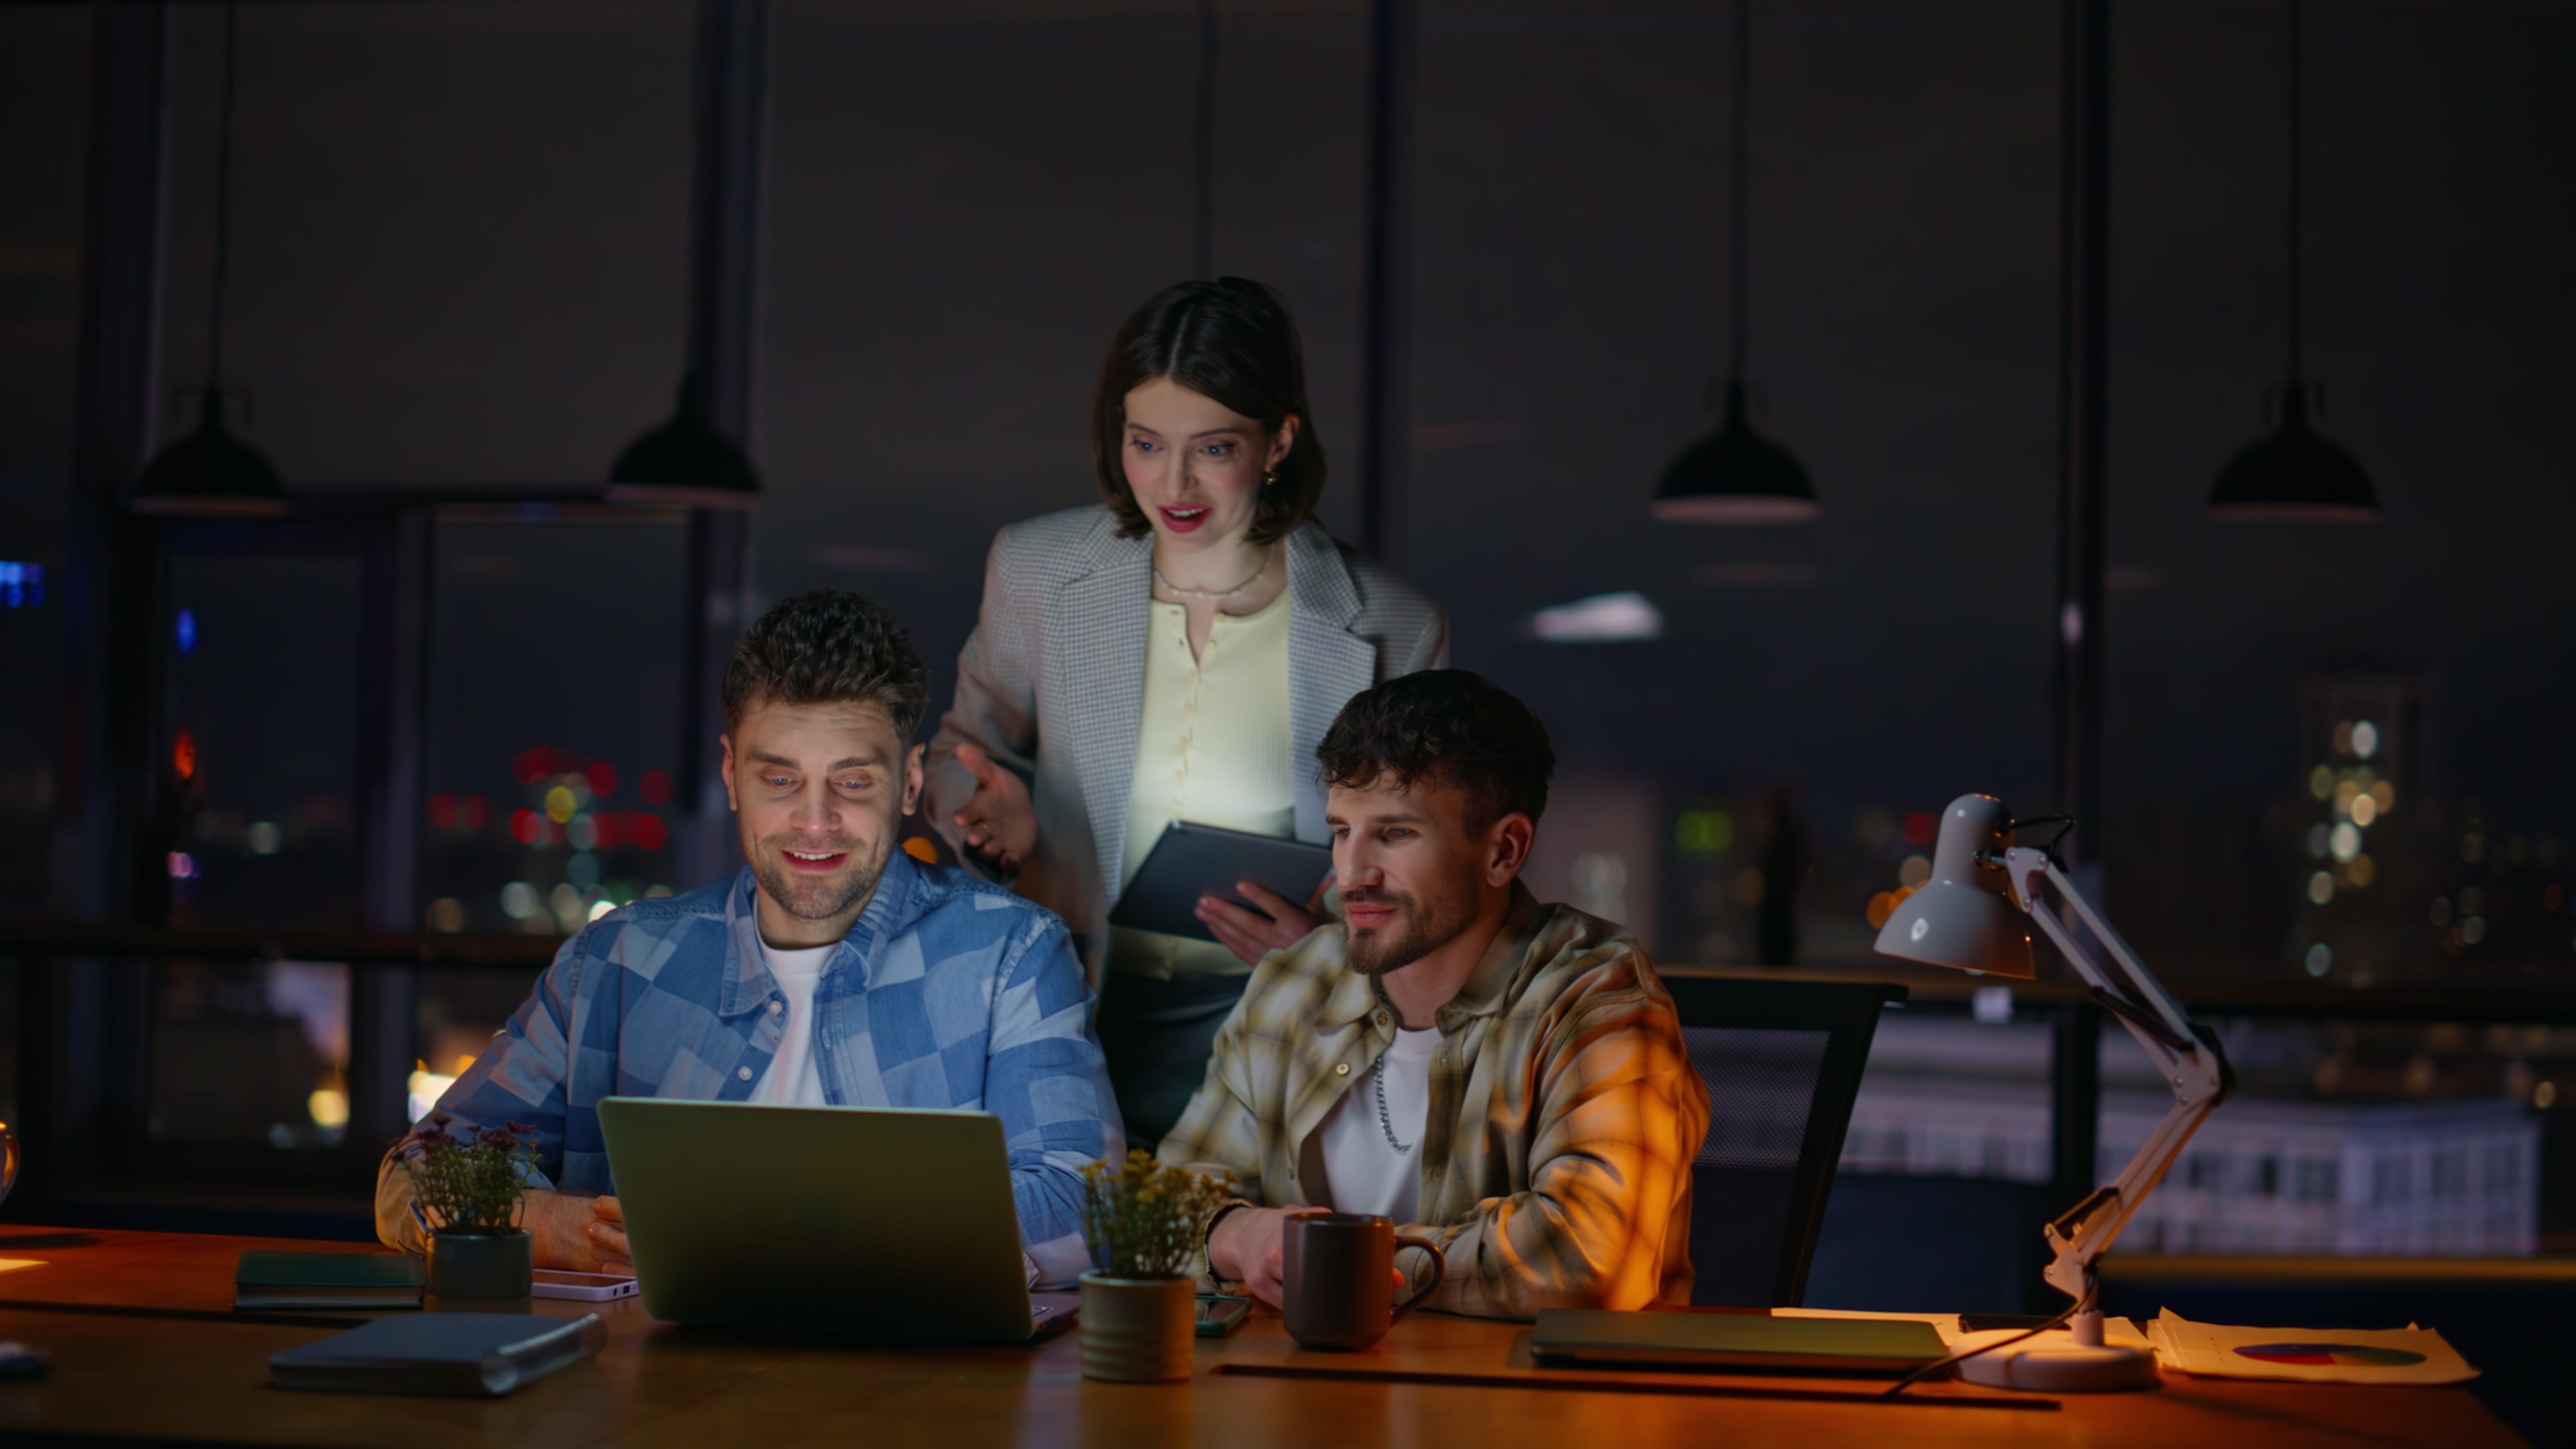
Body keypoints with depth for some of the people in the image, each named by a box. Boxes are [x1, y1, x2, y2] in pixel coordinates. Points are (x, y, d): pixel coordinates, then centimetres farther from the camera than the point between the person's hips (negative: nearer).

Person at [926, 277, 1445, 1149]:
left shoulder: (1391, 630, -3)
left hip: (1261, 1028, -1)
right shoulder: (1035, 570, 3)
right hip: (1072, 1006, 2)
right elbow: (964, 753, 16)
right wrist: (1000, 822, -7)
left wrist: (1325, 948, -14)